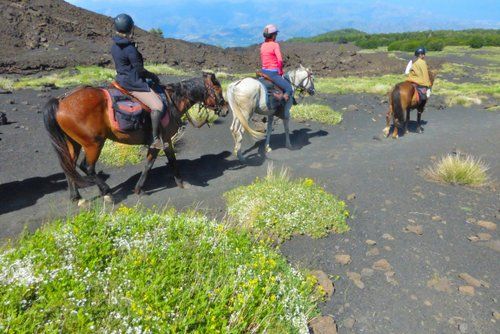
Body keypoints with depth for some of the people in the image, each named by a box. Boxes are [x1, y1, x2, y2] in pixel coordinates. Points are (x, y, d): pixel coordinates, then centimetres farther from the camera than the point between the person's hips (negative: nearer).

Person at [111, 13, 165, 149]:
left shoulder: (114, 46, 8)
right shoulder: (130, 48, -20)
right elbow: (140, 70, -16)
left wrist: (149, 75, 16)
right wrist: (153, 76, 2)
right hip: (133, 83, -10)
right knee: (157, 106, -19)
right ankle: (156, 139, -20)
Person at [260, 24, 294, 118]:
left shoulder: (263, 45, 10)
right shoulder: (275, 45, -12)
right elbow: (280, 60, -22)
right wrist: (281, 71, -6)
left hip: (264, 71, 8)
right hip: (273, 73, -8)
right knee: (289, 89, 2)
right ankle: (285, 112, -5)